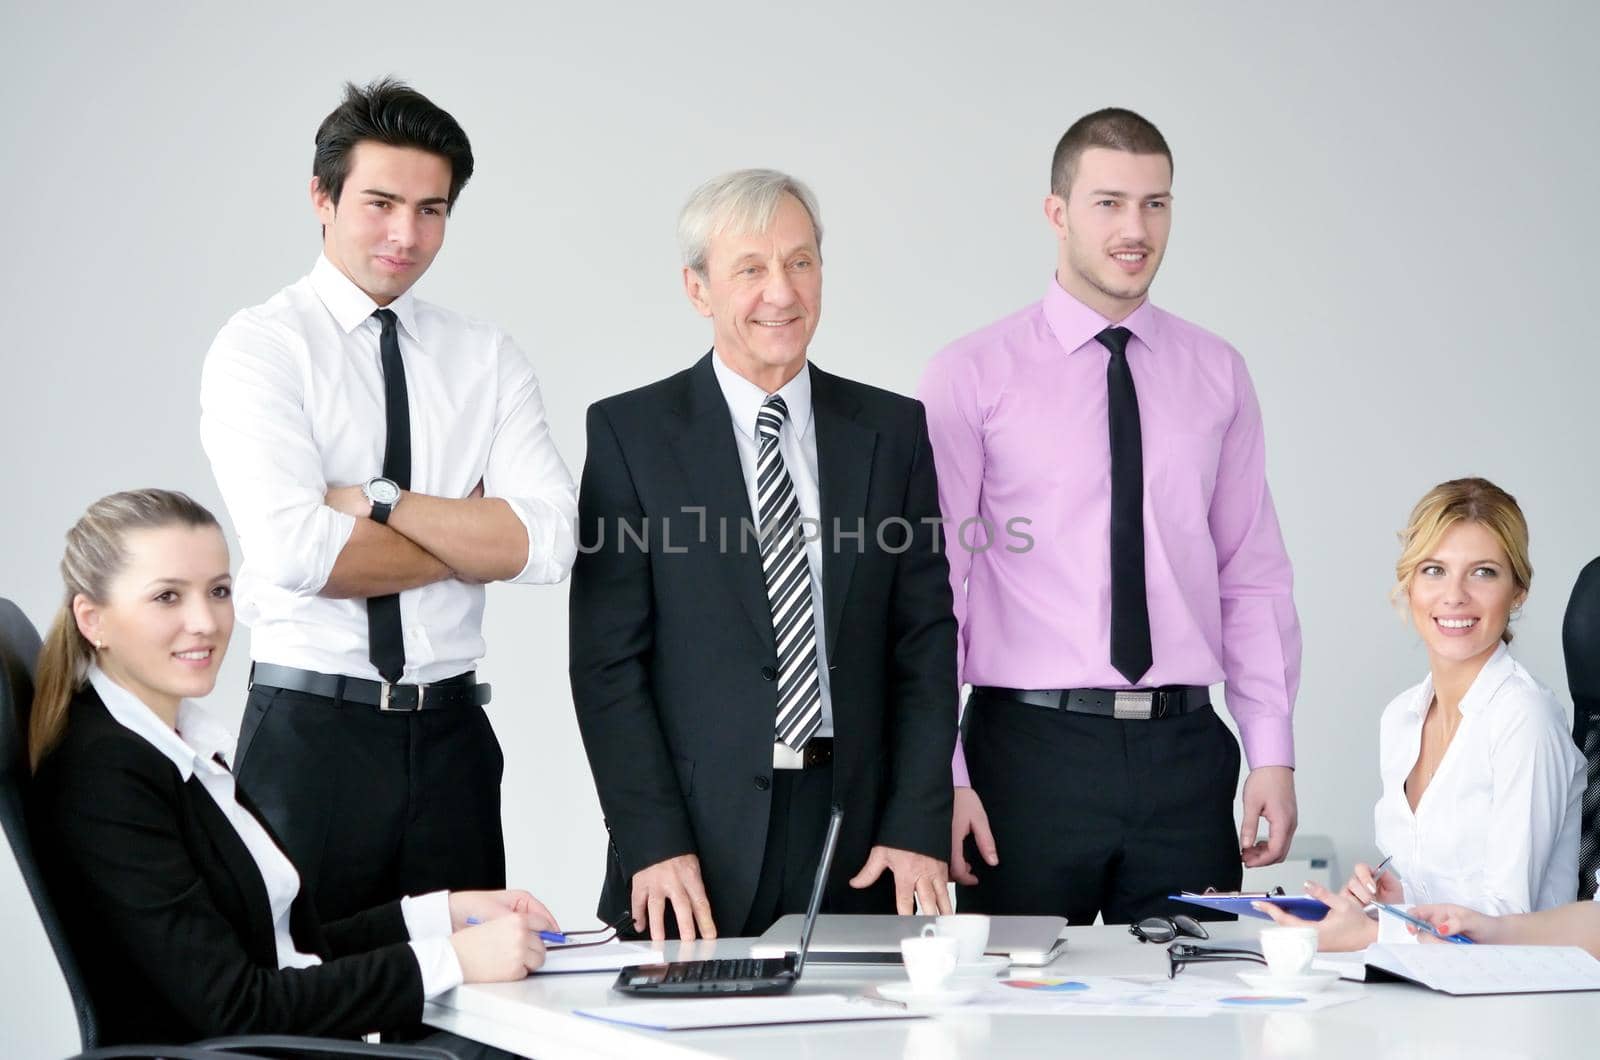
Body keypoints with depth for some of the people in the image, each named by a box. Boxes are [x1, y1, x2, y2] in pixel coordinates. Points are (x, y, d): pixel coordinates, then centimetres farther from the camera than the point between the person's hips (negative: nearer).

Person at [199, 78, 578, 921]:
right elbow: (297, 553, -18)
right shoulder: (260, 347, -4)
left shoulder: (488, 359, 8)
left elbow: (546, 542, -7)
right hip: (309, 733, -3)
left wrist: (377, 502, -14)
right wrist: (473, 539, -8)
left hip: (451, 734, 4)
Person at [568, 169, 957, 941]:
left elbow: (925, 644, 6)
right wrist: (653, 843, -11)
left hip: (860, 849, 2)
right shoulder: (629, 433, 1)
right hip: (702, 834, -2)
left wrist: (919, 828, -3)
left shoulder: (892, 431, 8)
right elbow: (607, 659, -3)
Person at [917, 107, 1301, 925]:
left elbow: (1253, 576, 10)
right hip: (1030, 747, -3)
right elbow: (931, 588, -3)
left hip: (1185, 752, 3)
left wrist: (1272, 753, 2)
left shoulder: (1217, 374, 10)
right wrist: (941, 777, -10)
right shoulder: (972, 376, -1)